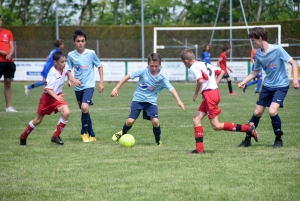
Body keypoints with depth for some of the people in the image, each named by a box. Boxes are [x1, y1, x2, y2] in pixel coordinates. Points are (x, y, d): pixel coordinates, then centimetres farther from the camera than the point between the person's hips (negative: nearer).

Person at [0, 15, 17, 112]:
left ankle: (8, 106, 11)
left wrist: (10, 54, -10)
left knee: (8, 83, 7)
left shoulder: (8, 33, 14)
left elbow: (11, 46, 9)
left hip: (9, 61, 4)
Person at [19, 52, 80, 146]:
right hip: (48, 97, -5)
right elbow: (48, 88, -30)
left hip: (58, 96, 5)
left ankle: (56, 136, -7)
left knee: (66, 113, -21)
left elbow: (67, 72, 22)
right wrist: (56, 97, -43)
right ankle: (23, 137, 30)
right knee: (38, 120, 7)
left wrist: (73, 80, 7)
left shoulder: (64, 69, -7)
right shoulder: (53, 72, -26)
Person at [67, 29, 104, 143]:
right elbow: (69, 70, 8)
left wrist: (101, 82, 3)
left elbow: (99, 66, 6)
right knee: (84, 111, 11)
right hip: (78, 87, 3)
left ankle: (85, 132, -7)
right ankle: (91, 135, 25)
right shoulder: (71, 55, -1)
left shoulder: (91, 53, -6)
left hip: (89, 85, -3)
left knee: (84, 107, -22)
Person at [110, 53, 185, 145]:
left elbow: (171, 88, -14)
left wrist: (178, 101, -26)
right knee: (130, 121, -11)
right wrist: (116, 88, -11)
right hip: (138, 99, 0)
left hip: (151, 101, 0)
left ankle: (158, 141, 8)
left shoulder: (162, 77, -11)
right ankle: (122, 133, 23)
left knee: (155, 121, -18)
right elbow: (128, 76, -9)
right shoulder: (143, 71, -14)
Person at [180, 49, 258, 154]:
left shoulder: (194, 67, -7)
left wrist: (195, 94, -9)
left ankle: (247, 127, -6)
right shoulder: (205, 64, 20)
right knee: (196, 119, 9)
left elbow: (200, 80, -24)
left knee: (216, 126, -6)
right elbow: (221, 71, 22)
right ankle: (199, 148, 4)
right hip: (214, 91, 10)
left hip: (209, 93, -10)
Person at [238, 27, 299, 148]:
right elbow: (256, 71, 14)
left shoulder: (277, 50, -18)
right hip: (267, 86, 6)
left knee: (272, 111, -20)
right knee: (257, 112, 6)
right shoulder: (257, 54, 0)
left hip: (281, 85, -6)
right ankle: (248, 139, 20)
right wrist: (244, 82, 4)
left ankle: (279, 139, -1)